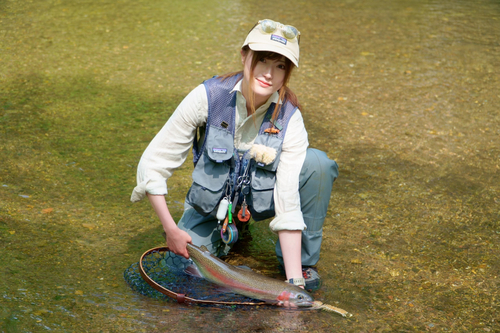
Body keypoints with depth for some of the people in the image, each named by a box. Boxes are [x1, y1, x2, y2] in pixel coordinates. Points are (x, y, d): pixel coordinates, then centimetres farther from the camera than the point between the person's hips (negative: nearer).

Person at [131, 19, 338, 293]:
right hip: (212, 201, 0)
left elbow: (289, 203, -28)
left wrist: (295, 281, -35)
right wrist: (171, 230, -22)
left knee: (317, 162, -27)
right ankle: (226, 233, 13)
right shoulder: (209, 96, -26)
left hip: (261, 196, 0)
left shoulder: (289, 119, -24)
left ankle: (303, 260, -7)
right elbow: (153, 163, -20)